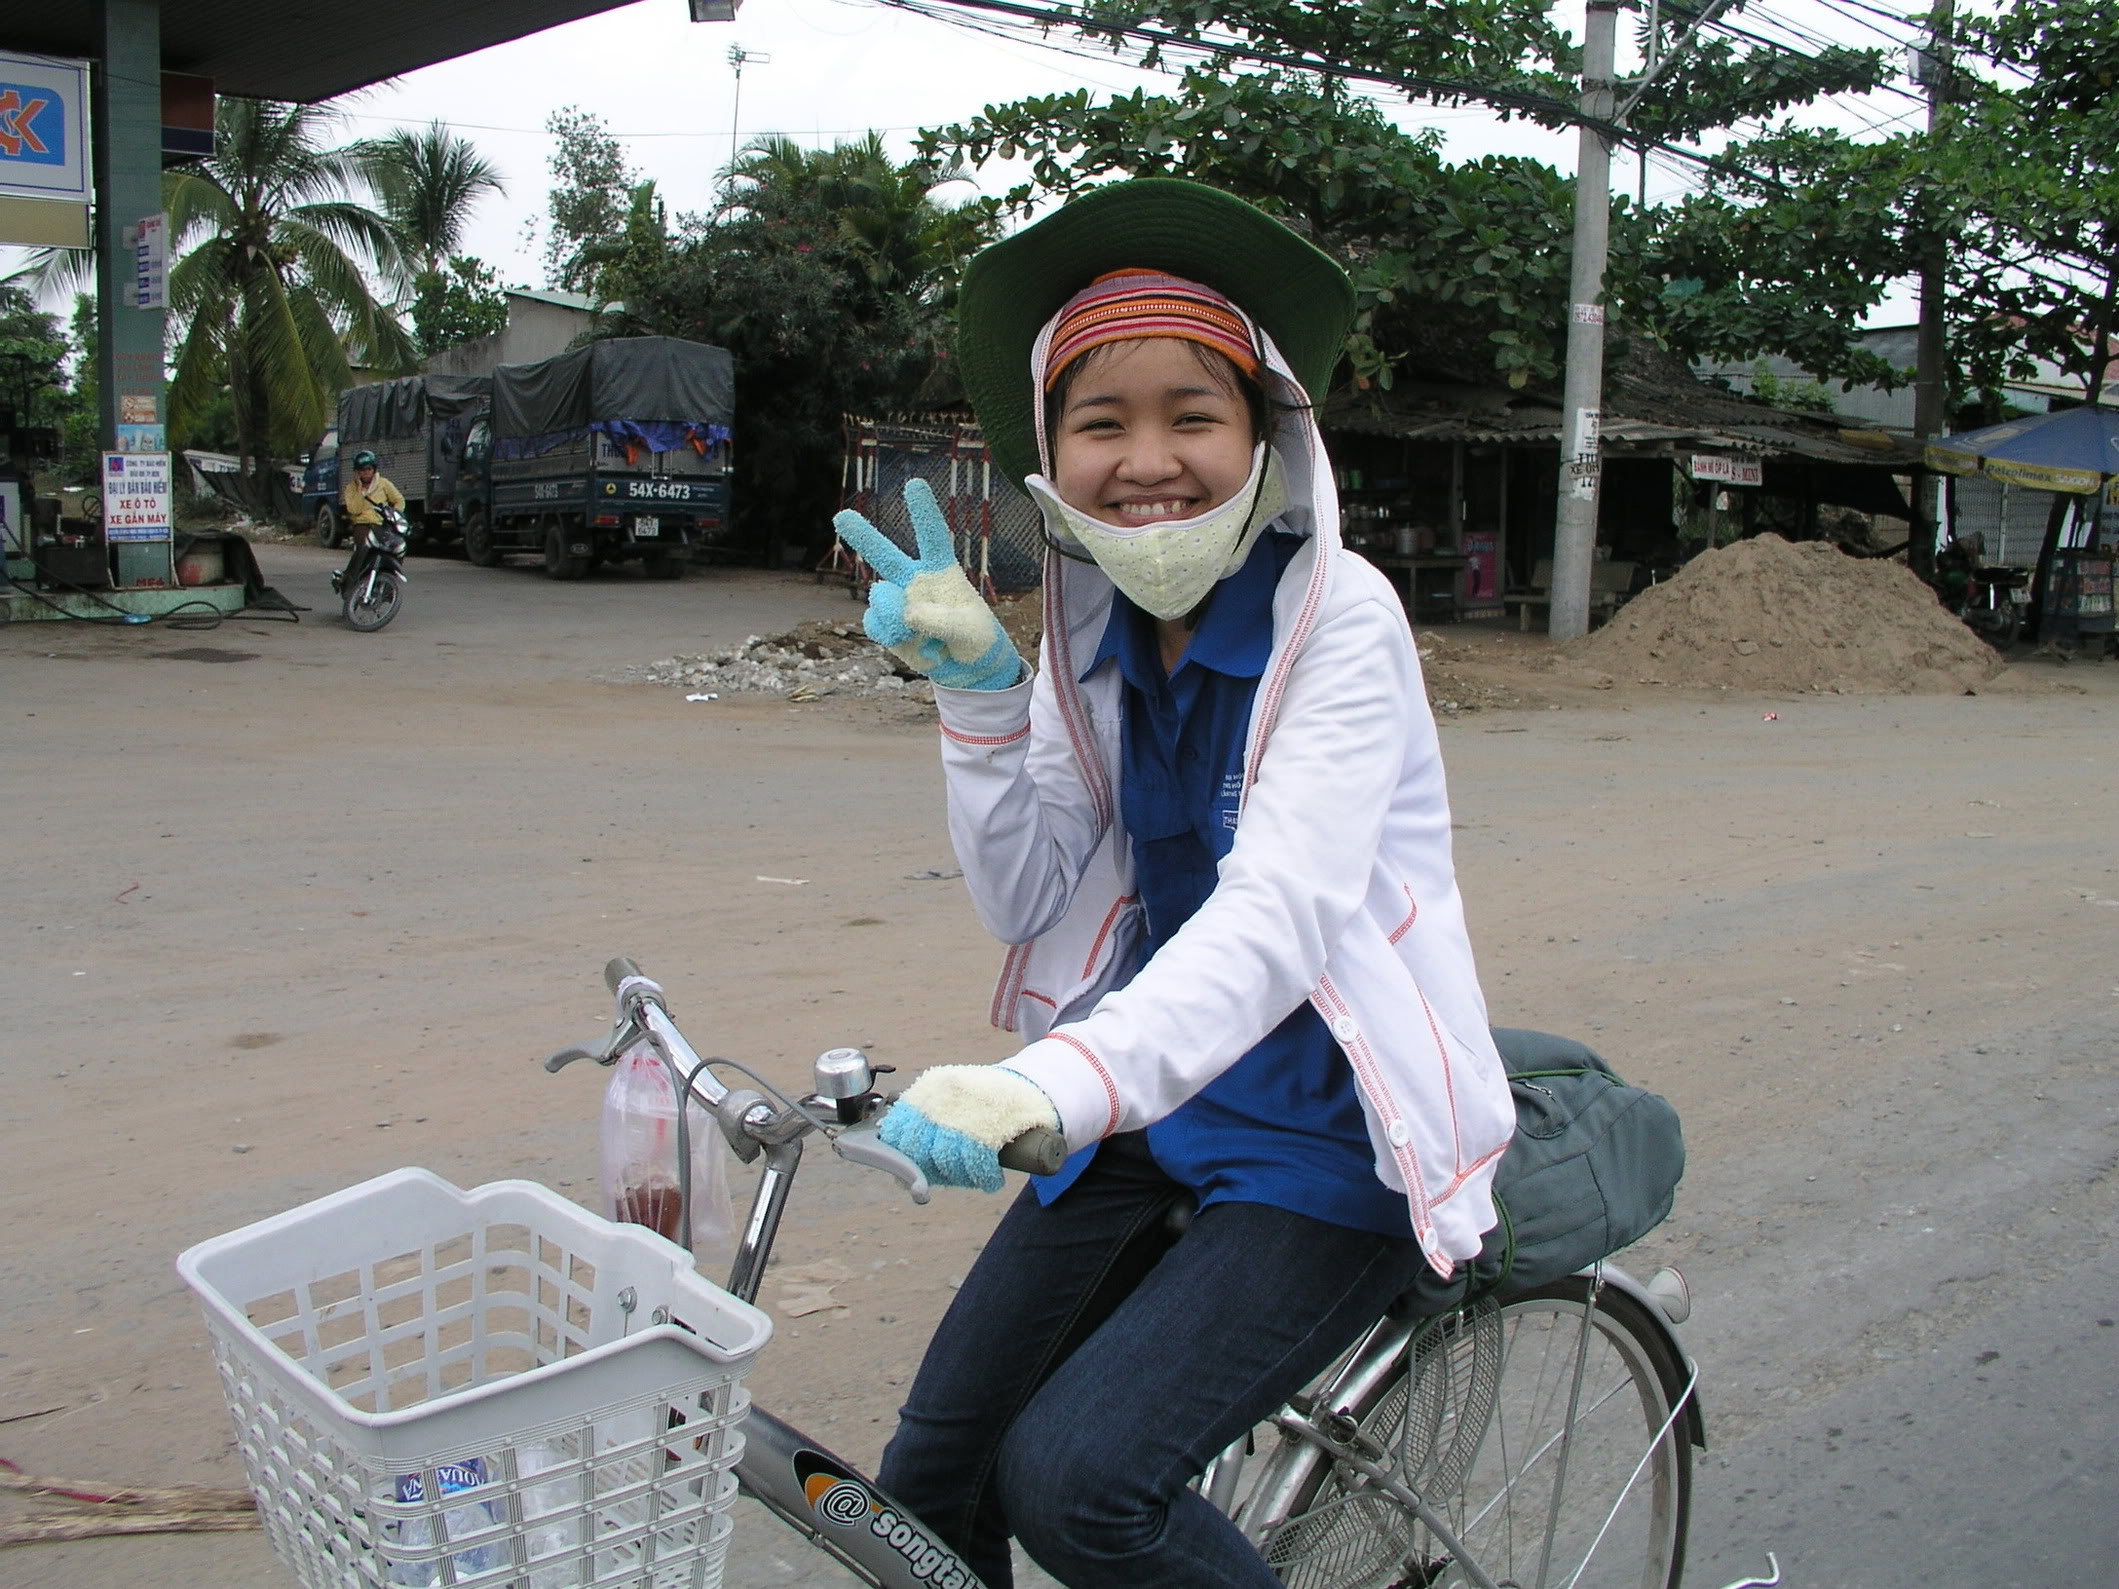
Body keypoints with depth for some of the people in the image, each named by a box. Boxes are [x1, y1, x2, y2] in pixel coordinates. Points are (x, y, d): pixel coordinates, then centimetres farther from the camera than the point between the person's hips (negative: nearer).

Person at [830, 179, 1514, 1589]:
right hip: (1154, 1105, 6)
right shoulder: (1099, 631, 2)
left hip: (1330, 1141, -6)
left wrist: (1049, 1088, -46)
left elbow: (1284, 912, -30)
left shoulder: (1337, 618, -16)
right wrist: (978, 690, -12)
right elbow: (1031, 907, 2)